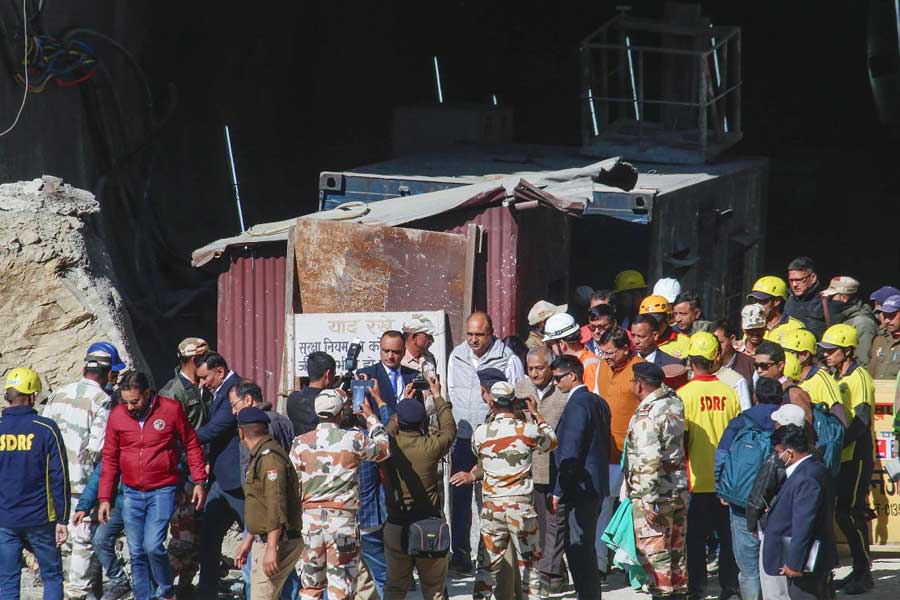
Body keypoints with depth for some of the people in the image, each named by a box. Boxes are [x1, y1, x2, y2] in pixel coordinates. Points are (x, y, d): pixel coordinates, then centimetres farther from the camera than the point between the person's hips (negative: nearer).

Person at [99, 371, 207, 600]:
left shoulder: (171, 409, -6)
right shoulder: (117, 415, 1)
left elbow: (192, 446, 4)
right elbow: (109, 459, 9)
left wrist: (199, 481, -1)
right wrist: (104, 498, 6)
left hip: (162, 492, -4)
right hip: (132, 494, 4)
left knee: (153, 545, -15)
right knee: (136, 553, 5)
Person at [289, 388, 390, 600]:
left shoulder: (301, 443, 1)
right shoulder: (353, 440, -5)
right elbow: (383, 449, 15)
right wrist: (371, 418, 27)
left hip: (310, 517, 3)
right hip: (342, 518, -3)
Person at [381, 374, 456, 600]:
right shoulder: (430, 446, -13)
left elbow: (389, 430, 18)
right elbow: (449, 428, 9)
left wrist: (404, 401, 30)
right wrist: (437, 397, 22)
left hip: (396, 526, 1)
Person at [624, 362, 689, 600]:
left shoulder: (646, 416, -20)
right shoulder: (674, 404, 3)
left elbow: (649, 462, -24)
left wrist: (649, 501, -23)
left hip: (654, 494, -8)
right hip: (679, 490, 8)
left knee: (653, 552, -2)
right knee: (676, 550, 16)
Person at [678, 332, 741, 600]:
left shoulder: (684, 394, -11)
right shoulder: (729, 393, -2)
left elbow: (681, 438, -11)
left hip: (696, 478, -3)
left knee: (694, 537, 5)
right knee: (727, 533, 11)